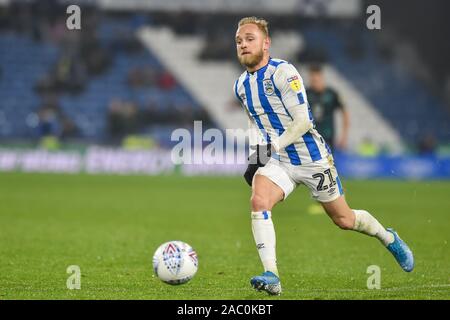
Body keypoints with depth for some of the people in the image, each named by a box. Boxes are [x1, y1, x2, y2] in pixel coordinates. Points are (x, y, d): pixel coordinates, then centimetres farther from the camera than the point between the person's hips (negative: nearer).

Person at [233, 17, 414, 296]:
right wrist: (255, 154, 6)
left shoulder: (282, 72, -18)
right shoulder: (241, 85, 4)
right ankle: (271, 276, -28)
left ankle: (389, 238, 40)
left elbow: (302, 121, -22)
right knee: (258, 201, -26)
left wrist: (273, 146, -28)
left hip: (311, 158, -5)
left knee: (344, 219, 9)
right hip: (277, 160, 5)